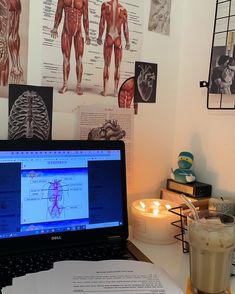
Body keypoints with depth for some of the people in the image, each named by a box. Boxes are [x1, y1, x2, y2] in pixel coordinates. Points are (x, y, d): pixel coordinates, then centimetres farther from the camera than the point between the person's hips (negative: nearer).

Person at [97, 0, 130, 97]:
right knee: (117, 66, 5)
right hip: (118, 40, 0)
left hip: (108, 38, 0)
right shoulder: (123, 9, 2)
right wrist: (127, 42, 7)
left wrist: (99, 37, 6)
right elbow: (125, 28, -1)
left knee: (106, 65, 4)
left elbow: (102, 23, -4)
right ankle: (116, 91, 5)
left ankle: (105, 90, 2)